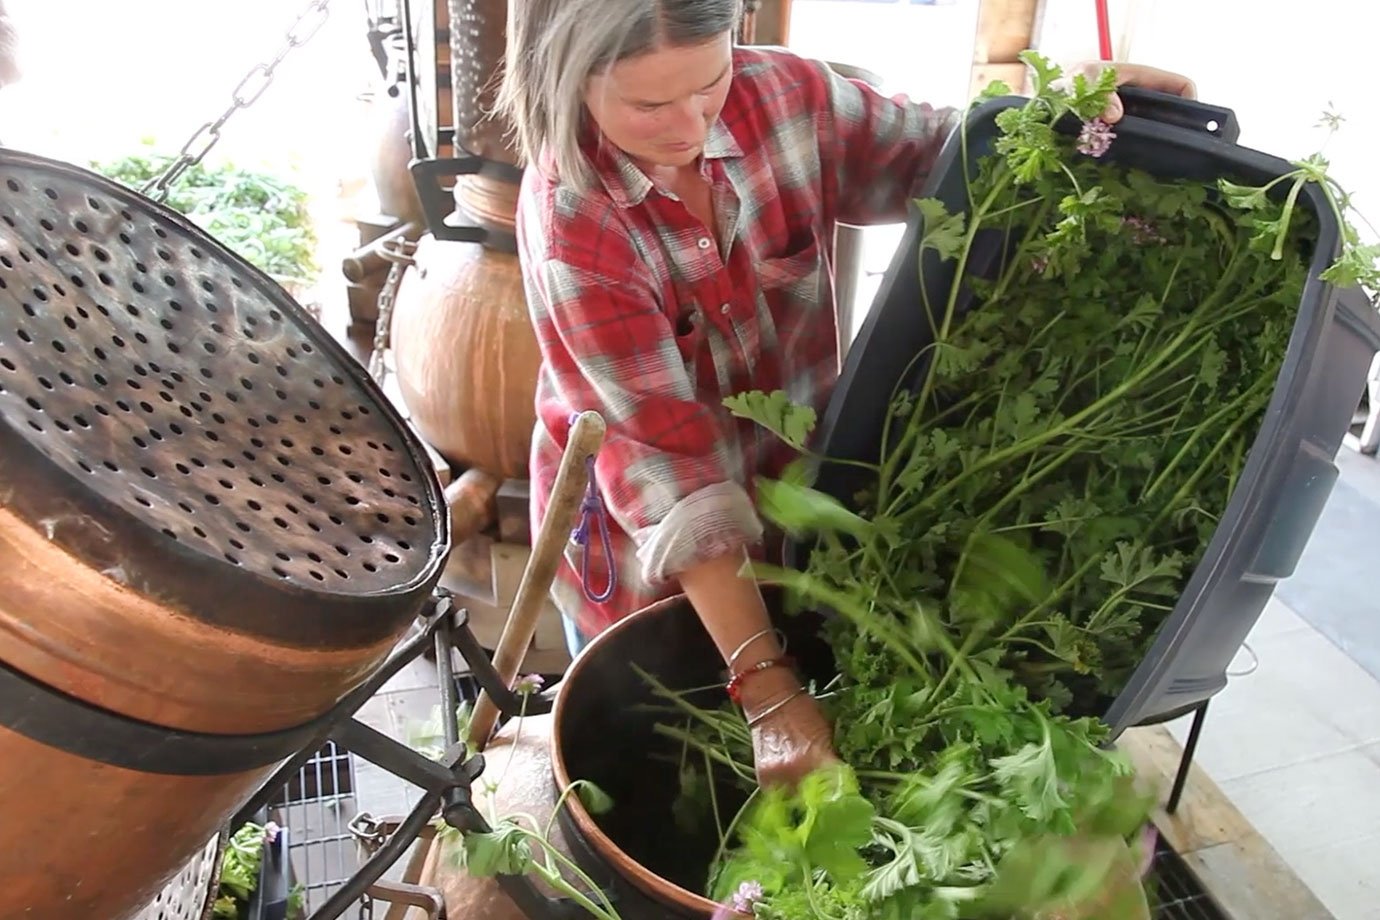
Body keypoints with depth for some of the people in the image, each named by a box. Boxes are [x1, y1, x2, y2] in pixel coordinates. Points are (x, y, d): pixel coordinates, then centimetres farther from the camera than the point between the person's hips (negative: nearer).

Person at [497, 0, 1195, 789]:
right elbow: (664, 453, -32)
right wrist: (768, 686, -33)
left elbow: (932, 157, 4)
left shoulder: (783, 96, -15)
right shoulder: (569, 221, -27)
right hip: (641, 545, -3)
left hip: (790, 495, 4)